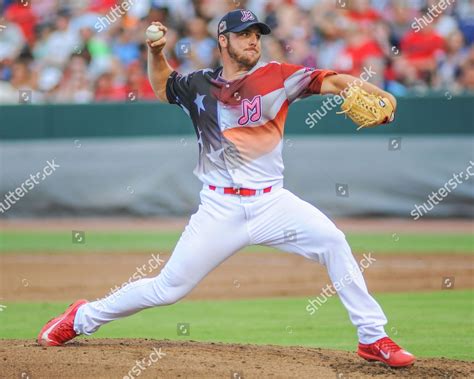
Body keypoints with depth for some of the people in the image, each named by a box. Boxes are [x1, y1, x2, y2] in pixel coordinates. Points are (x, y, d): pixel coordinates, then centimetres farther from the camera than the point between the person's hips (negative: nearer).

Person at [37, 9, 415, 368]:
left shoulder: (276, 76, -1)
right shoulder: (199, 85, 5)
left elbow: (331, 81, -13)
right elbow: (162, 86, 26)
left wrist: (377, 94, -30)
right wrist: (156, 52, 6)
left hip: (271, 202, 0)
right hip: (221, 209, 0)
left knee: (332, 240, -22)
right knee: (169, 288, 0)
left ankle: (373, 338, -13)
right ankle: (83, 318, 21)